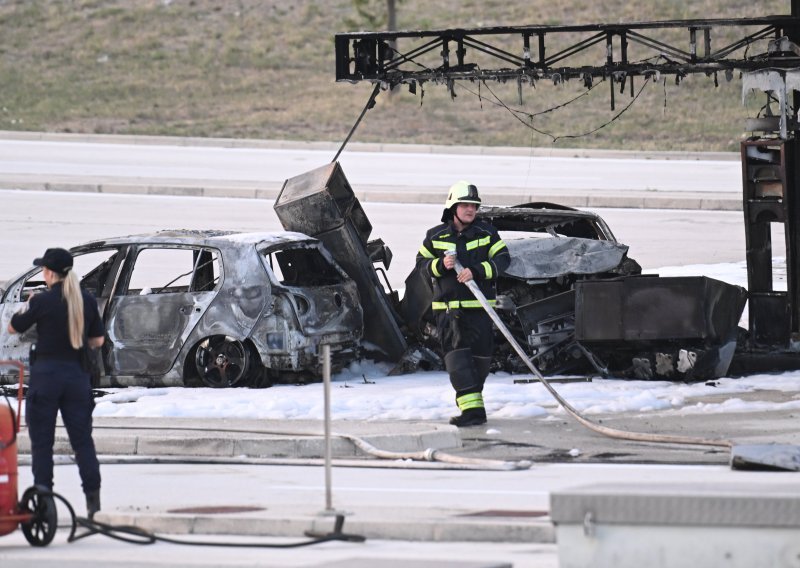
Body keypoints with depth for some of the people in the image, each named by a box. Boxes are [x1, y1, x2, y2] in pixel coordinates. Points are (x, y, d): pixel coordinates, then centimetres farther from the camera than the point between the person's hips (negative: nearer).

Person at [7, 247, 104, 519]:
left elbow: (13, 328, 2)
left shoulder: (42, 301, -11)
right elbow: (97, 341, 9)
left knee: (42, 442, 4)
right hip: (78, 374, 4)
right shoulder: (88, 301, 2)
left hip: (46, 374, -4)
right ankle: (93, 500, 3)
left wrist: (28, 305, 17)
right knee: (82, 440, 8)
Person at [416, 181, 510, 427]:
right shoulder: (436, 236, 4)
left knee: (480, 355, 3)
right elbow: (422, 261, 9)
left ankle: (470, 397, 22)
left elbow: (502, 258, -2)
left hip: (478, 305, 1)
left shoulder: (486, 232, 3)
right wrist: (440, 266, -13)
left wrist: (476, 271, -17)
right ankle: (472, 408, -16)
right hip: (447, 307, -1)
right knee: (457, 355, -12)